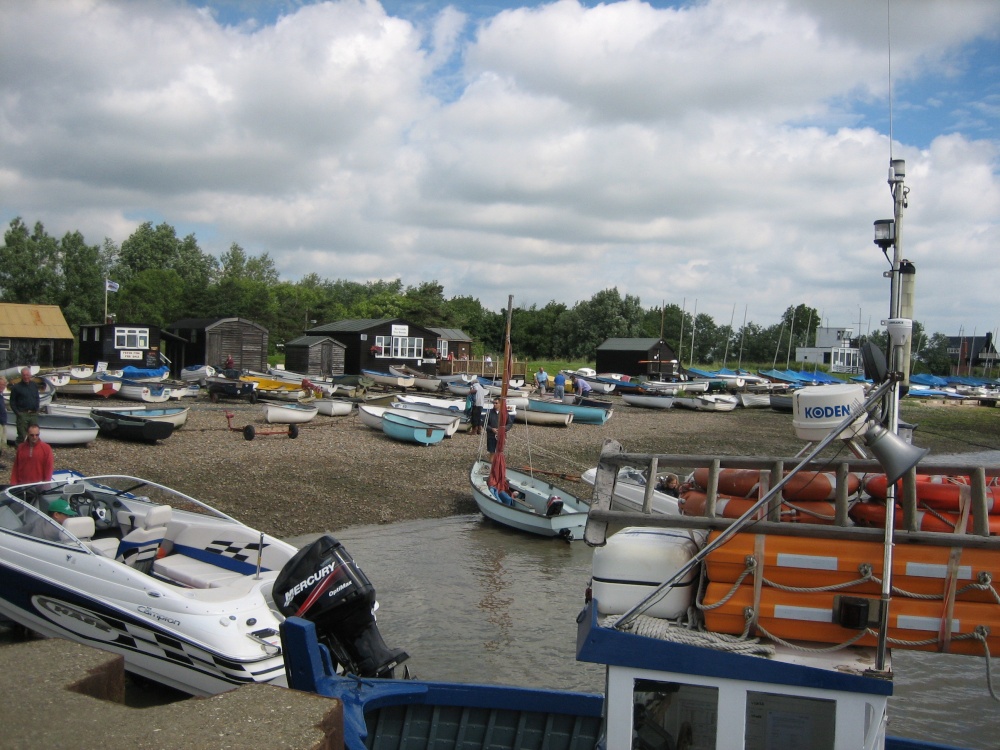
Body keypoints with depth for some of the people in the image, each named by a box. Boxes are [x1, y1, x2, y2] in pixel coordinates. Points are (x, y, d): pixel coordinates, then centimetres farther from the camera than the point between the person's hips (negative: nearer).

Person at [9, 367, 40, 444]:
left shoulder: (34, 385, 9)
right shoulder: (16, 387, -4)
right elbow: (12, 402, -2)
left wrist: (36, 408, 8)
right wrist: (17, 413, -9)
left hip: (34, 414, 5)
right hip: (22, 414, -5)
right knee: (22, 435, -3)